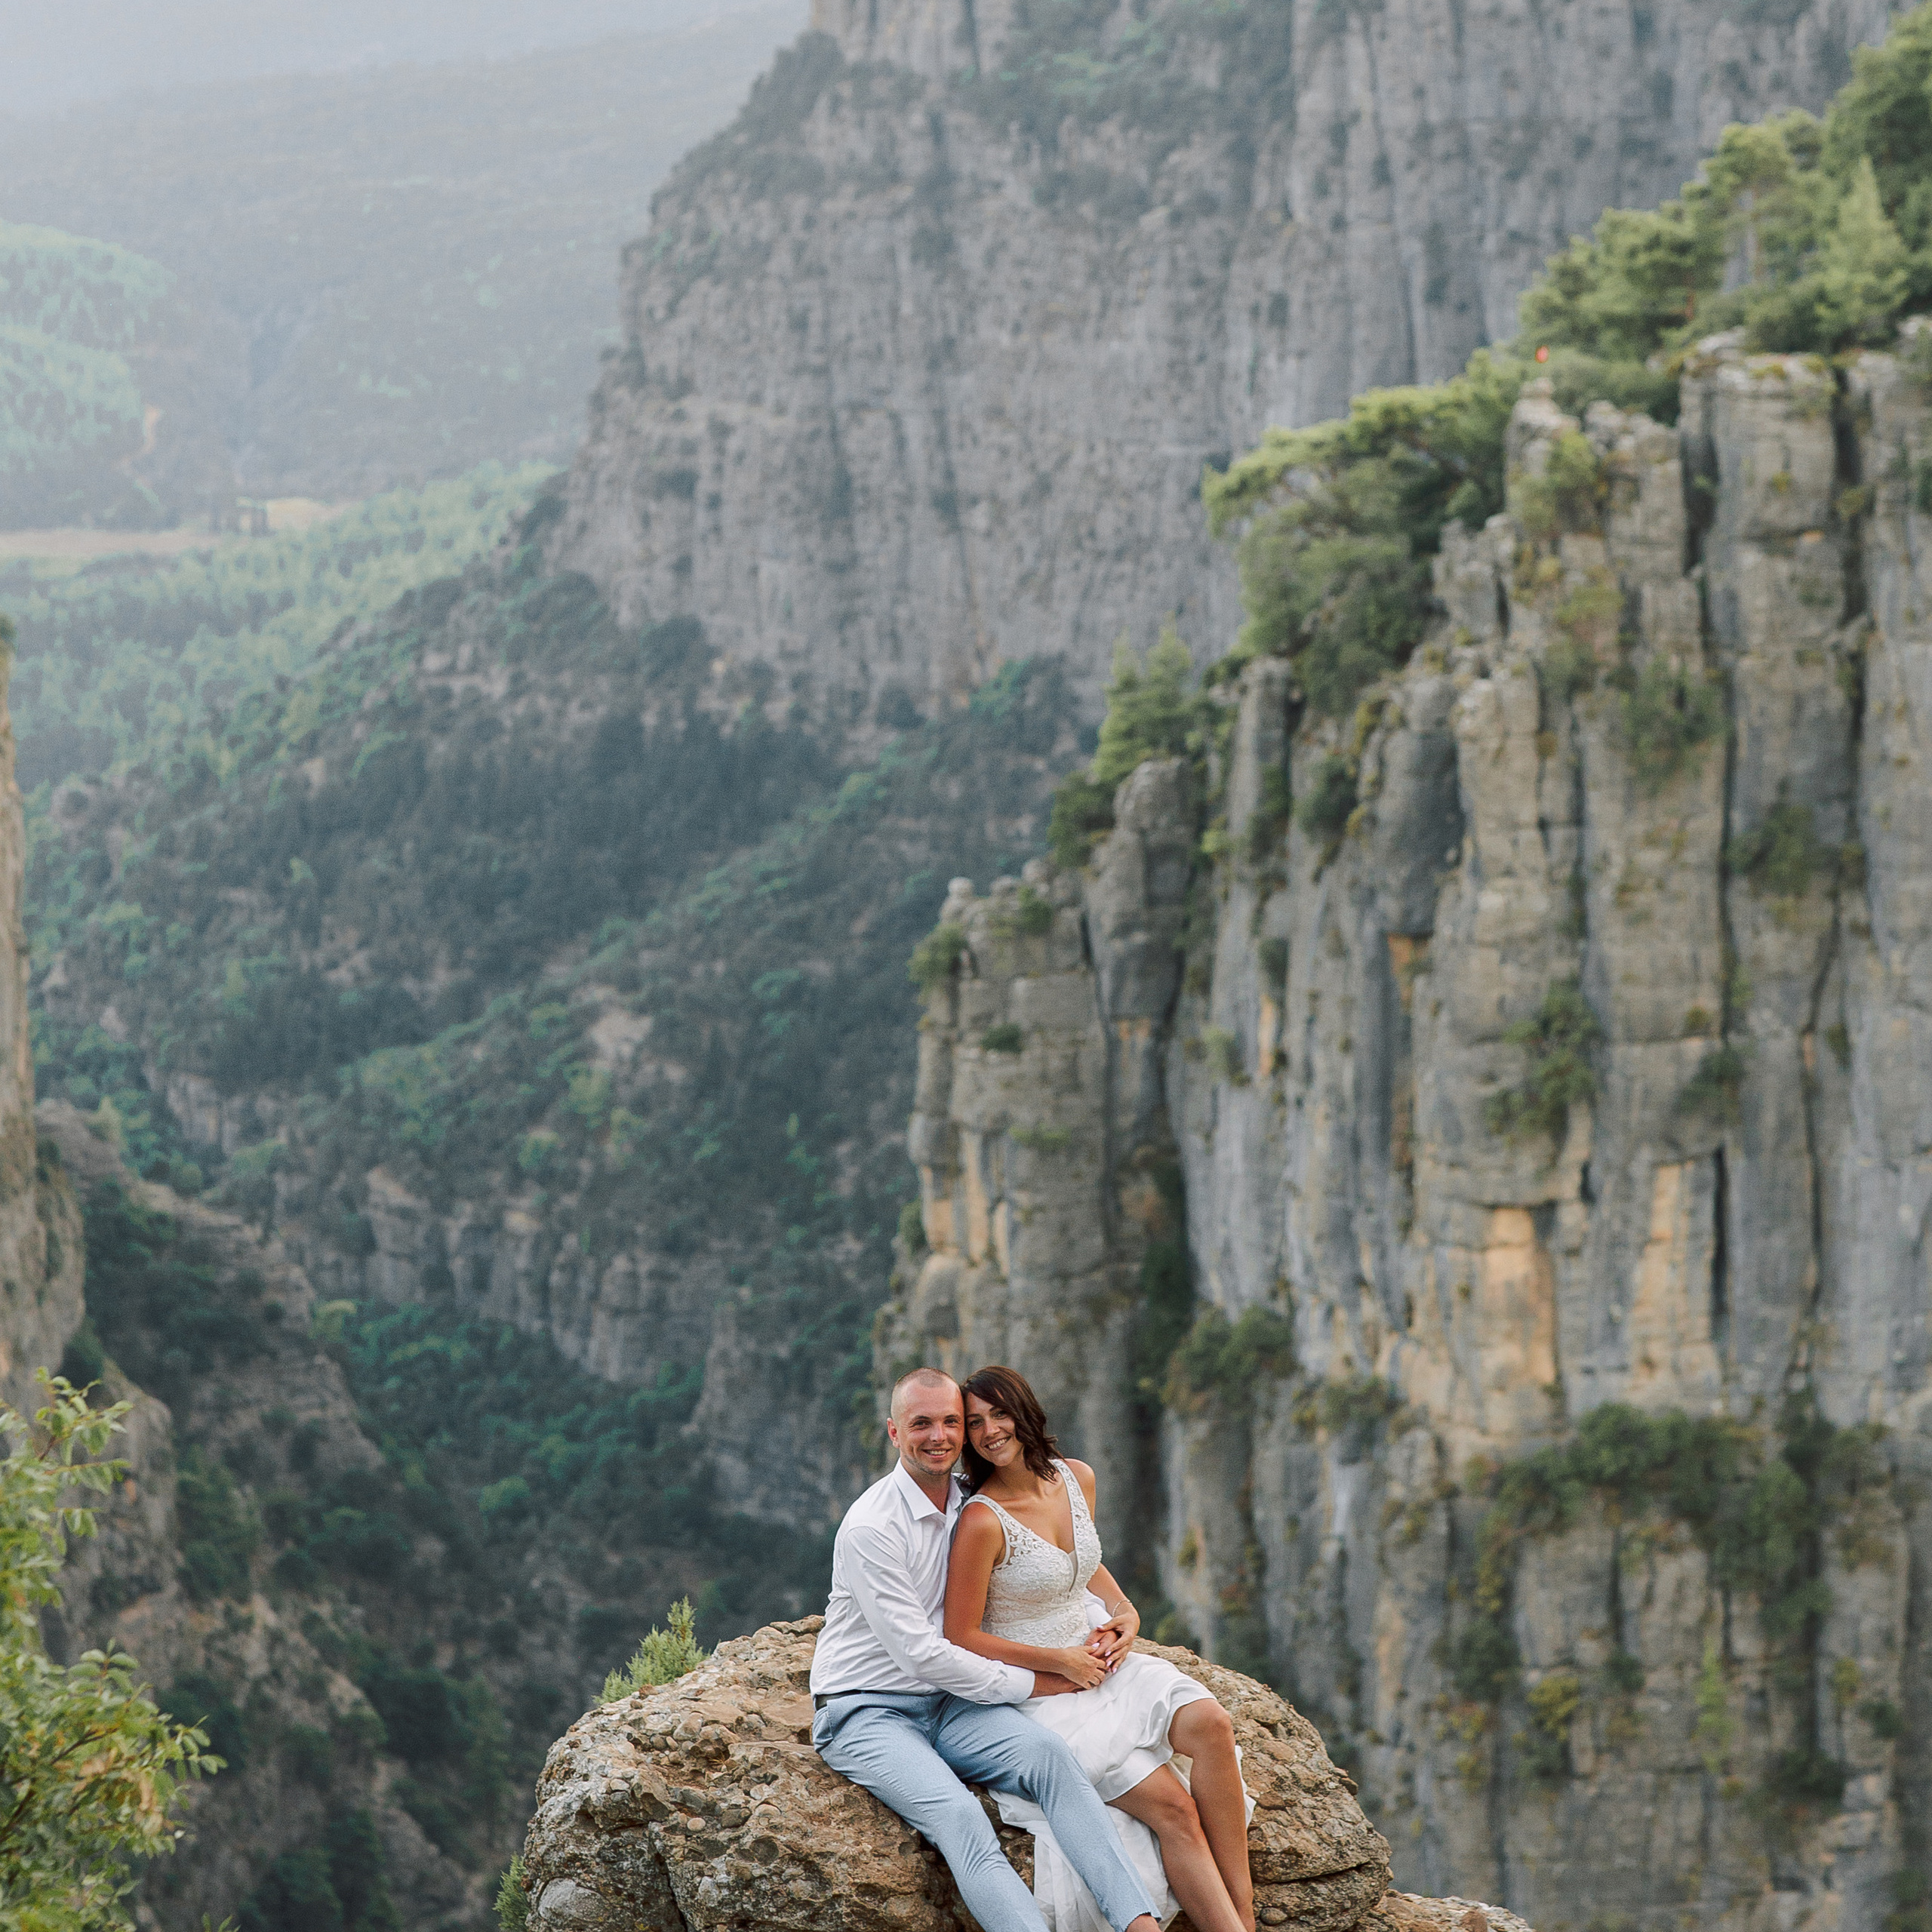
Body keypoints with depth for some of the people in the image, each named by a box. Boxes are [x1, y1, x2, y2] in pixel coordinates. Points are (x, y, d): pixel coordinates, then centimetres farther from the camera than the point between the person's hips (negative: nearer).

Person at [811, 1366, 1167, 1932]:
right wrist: (1029, 1683, -10)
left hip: (945, 1704, 6)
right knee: (957, 1814, -33)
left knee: (1046, 1753, -25)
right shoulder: (871, 1528, -14)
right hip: (866, 1713, -6)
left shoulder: (970, 1506, 9)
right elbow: (919, 1653, -16)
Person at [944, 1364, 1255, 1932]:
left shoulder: (1076, 1480, 4)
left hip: (1100, 1662, 6)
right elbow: (961, 1638, -13)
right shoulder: (982, 1520, -17)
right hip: (1037, 1693, -6)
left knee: (1210, 1724, -23)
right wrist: (1065, 1662, -12)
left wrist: (1125, 1613, 5)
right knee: (1172, 1806, -22)